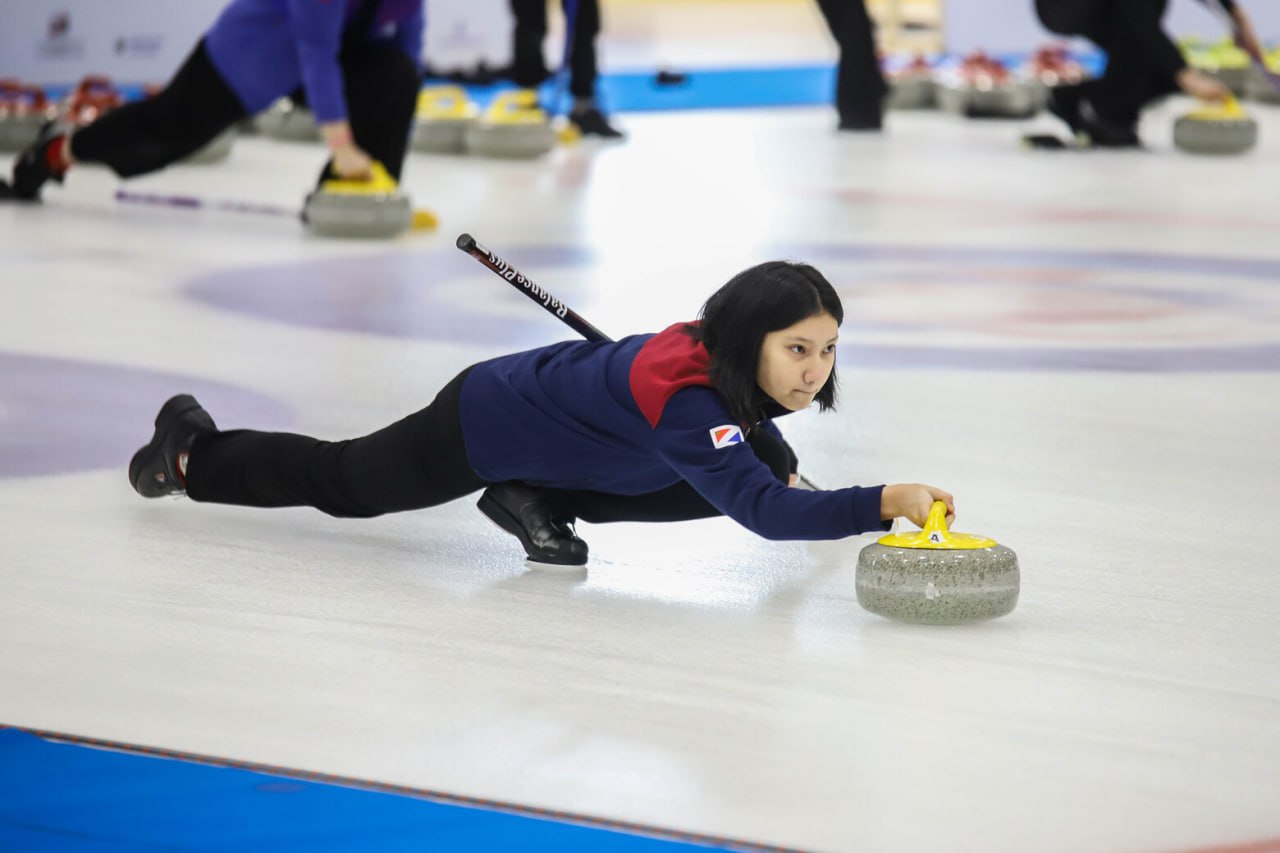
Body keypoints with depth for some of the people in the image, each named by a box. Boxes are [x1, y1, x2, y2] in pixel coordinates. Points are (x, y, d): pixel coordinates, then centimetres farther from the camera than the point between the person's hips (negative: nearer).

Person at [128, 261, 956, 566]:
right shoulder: (681, 394, -43)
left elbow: (744, 415, 12)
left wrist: (781, 466, 1)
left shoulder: (723, 350, -17)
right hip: (481, 425, -7)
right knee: (342, 483, 18)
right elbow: (761, 509, -54)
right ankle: (194, 447, 44)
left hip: (555, 387, 7)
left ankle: (539, 502, 6)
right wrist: (881, 504, -61)